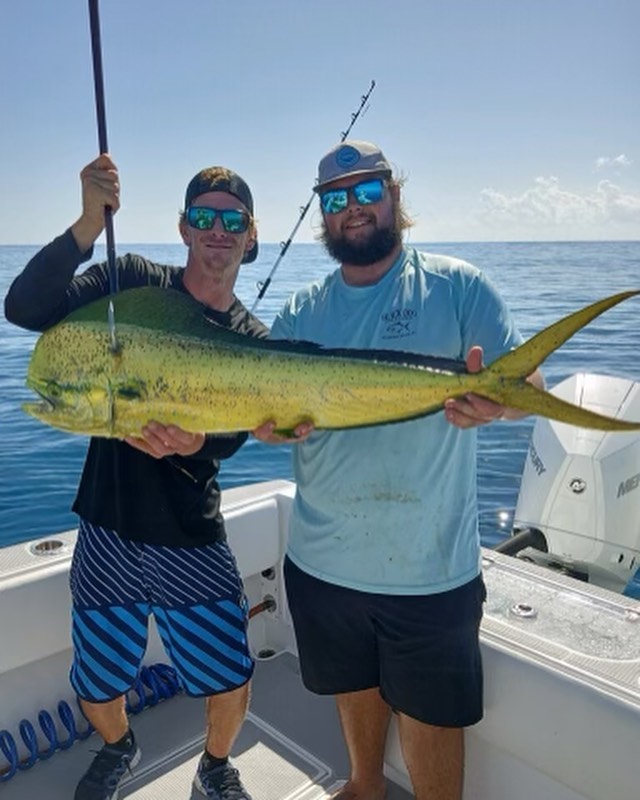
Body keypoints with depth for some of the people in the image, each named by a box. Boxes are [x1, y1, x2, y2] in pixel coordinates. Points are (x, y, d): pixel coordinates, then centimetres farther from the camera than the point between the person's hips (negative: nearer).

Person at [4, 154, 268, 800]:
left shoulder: (253, 341, -2)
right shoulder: (135, 281, -5)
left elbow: (228, 439, -13)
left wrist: (191, 442, -36)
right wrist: (88, 224, -31)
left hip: (192, 540, 0)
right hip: (109, 529, 0)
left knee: (231, 688, 2)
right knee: (97, 690, 15)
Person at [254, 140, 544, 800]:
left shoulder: (456, 286, -6)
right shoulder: (299, 313, 4)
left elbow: (527, 384, -11)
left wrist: (493, 399, -34)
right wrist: (267, 423, -23)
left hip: (431, 568, -3)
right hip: (322, 561, 4)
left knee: (431, 714, 13)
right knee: (355, 689, 25)